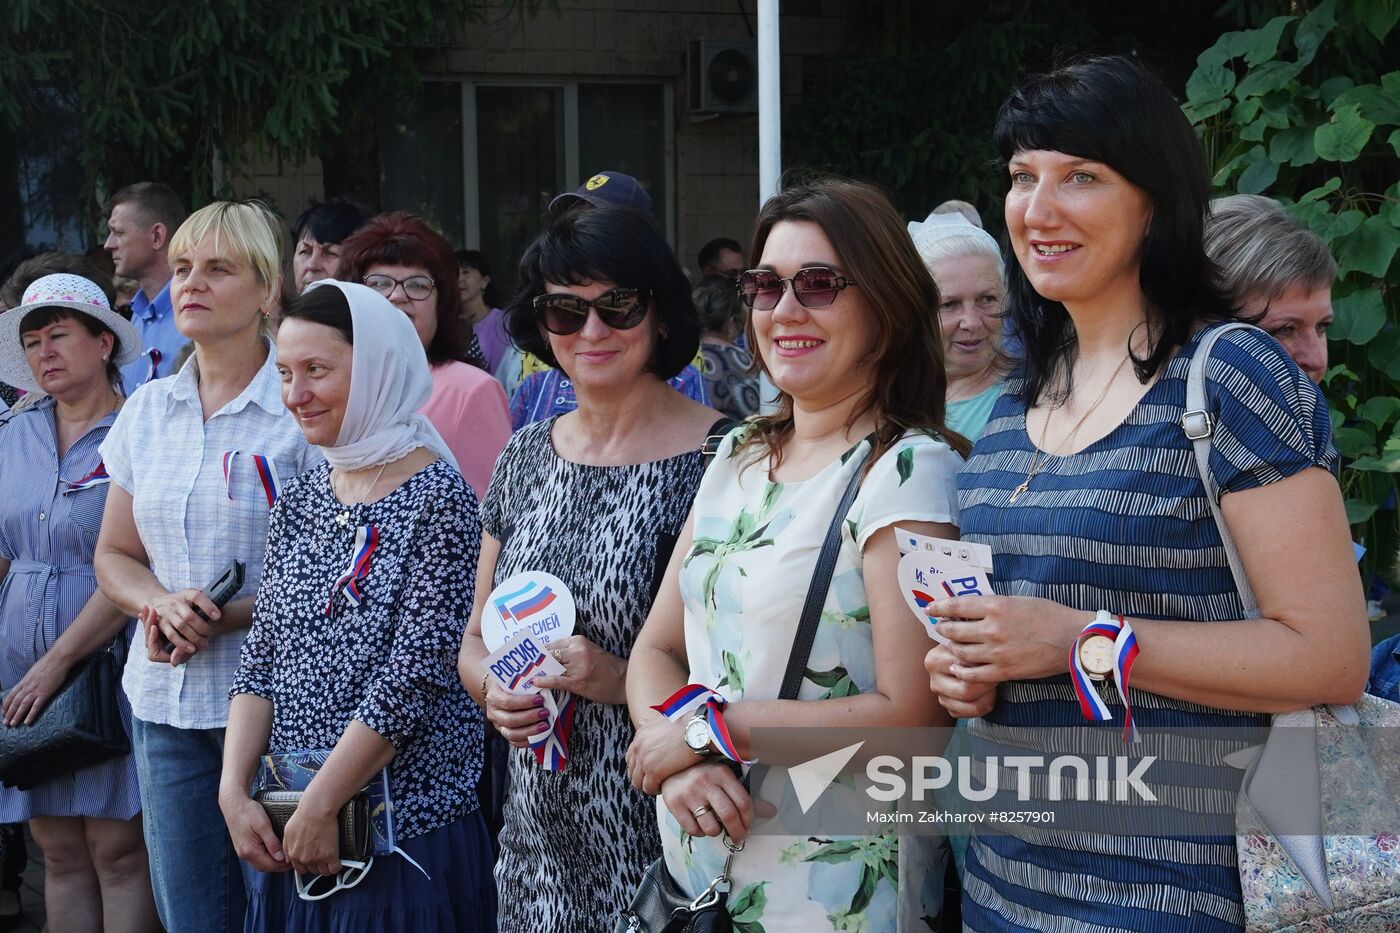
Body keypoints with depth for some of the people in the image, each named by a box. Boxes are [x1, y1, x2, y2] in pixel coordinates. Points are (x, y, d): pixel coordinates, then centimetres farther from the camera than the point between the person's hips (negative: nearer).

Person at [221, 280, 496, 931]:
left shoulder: (436, 499, -12)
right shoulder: (301, 498, 8)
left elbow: (414, 676, -17)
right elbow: (261, 658, 7)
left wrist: (318, 808, -16)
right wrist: (235, 792, -4)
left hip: (407, 831, -6)